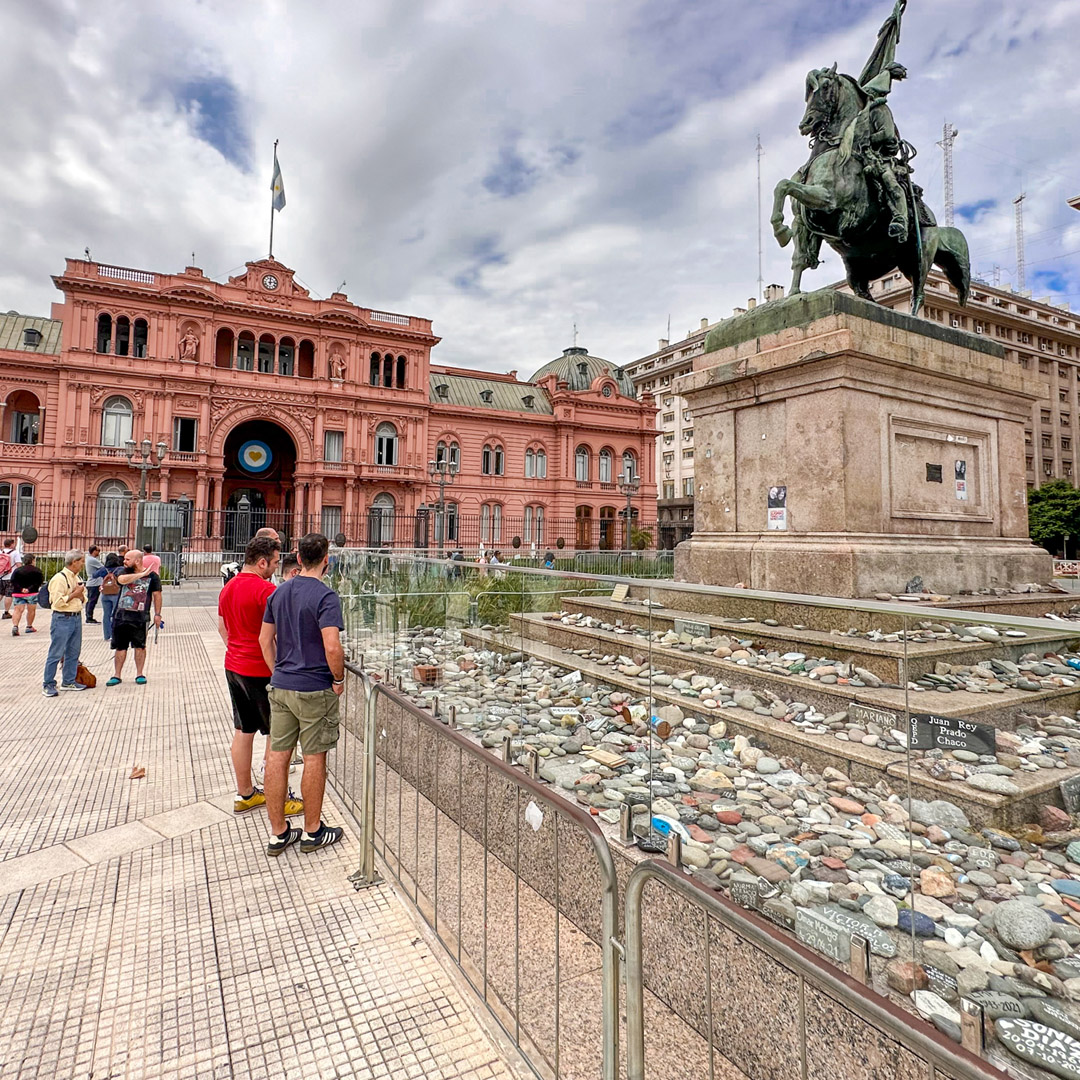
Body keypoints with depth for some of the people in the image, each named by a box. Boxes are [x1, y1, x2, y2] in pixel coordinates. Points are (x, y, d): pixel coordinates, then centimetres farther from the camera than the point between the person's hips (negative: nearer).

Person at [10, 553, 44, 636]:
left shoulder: (17, 570, 7)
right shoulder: (36, 570, -4)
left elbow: (13, 581, -3)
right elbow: (39, 582, -12)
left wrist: (21, 589, -9)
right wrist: (30, 589, -10)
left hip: (18, 593, 3)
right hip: (32, 593, -3)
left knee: (18, 610, 1)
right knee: (31, 610, 8)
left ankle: (15, 626, -15)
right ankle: (29, 627, 15)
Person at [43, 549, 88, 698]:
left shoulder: (76, 578, 14)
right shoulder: (59, 578, -13)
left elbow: (83, 599, 18)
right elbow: (57, 601, -19)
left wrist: (81, 594, -3)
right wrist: (74, 594, -13)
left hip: (77, 618, 8)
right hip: (62, 619, -8)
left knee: (73, 652, 13)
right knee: (56, 653, -2)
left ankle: (68, 681, 23)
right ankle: (48, 684, 6)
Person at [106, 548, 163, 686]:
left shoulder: (152, 576, 0)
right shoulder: (123, 571, 6)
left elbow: (157, 595, 1)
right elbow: (122, 580, -18)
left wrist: (157, 614, -3)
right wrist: (142, 574, -17)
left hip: (140, 618, -2)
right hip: (121, 616, 2)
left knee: (140, 646, 6)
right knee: (120, 647, 8)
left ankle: (139, 674, 17)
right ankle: (116, 675, 17)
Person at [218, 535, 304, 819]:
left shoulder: (228, 588, 8)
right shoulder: (266, 590, -20)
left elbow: (222, 628, 18)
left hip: (233, 667, 9)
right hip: (261, 671, -8)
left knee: (243, 731, 15)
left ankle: (245, 794, 26)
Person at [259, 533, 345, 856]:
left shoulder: (279, 593, 6)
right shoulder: (325, 596, -17)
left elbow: (265, 639, 12)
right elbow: (332, 648, -25)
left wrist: (279, 672, 18)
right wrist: (339, 679, -9)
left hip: (281, 687, 7)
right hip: (315, 689, -6)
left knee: (278, 756, 11)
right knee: (314, 759, 6)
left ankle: (277, 833, 23)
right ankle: (313, 832, 20)